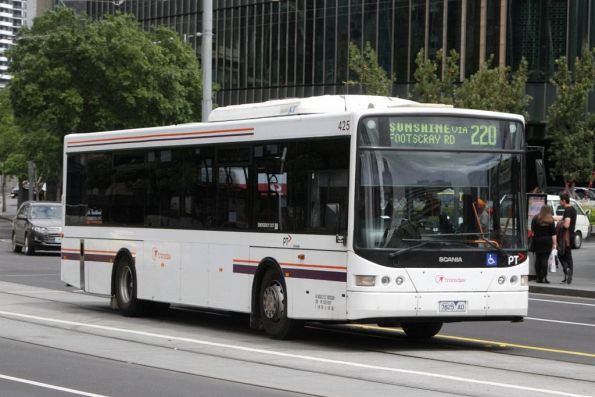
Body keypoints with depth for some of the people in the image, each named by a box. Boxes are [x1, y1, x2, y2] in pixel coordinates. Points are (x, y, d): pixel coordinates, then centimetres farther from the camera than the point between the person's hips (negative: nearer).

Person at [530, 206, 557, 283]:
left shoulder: (535, 219, 5)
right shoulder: (550, 221, -3)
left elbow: (532, 230, 12)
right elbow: (553, 234, -4)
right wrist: (554, 243, -1)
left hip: (537, 241, 3)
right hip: (547, 242, -3)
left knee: (538, 259, 7)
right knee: (544, 259, -6)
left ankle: (539, 277, 7)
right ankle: (544, 277, -11)